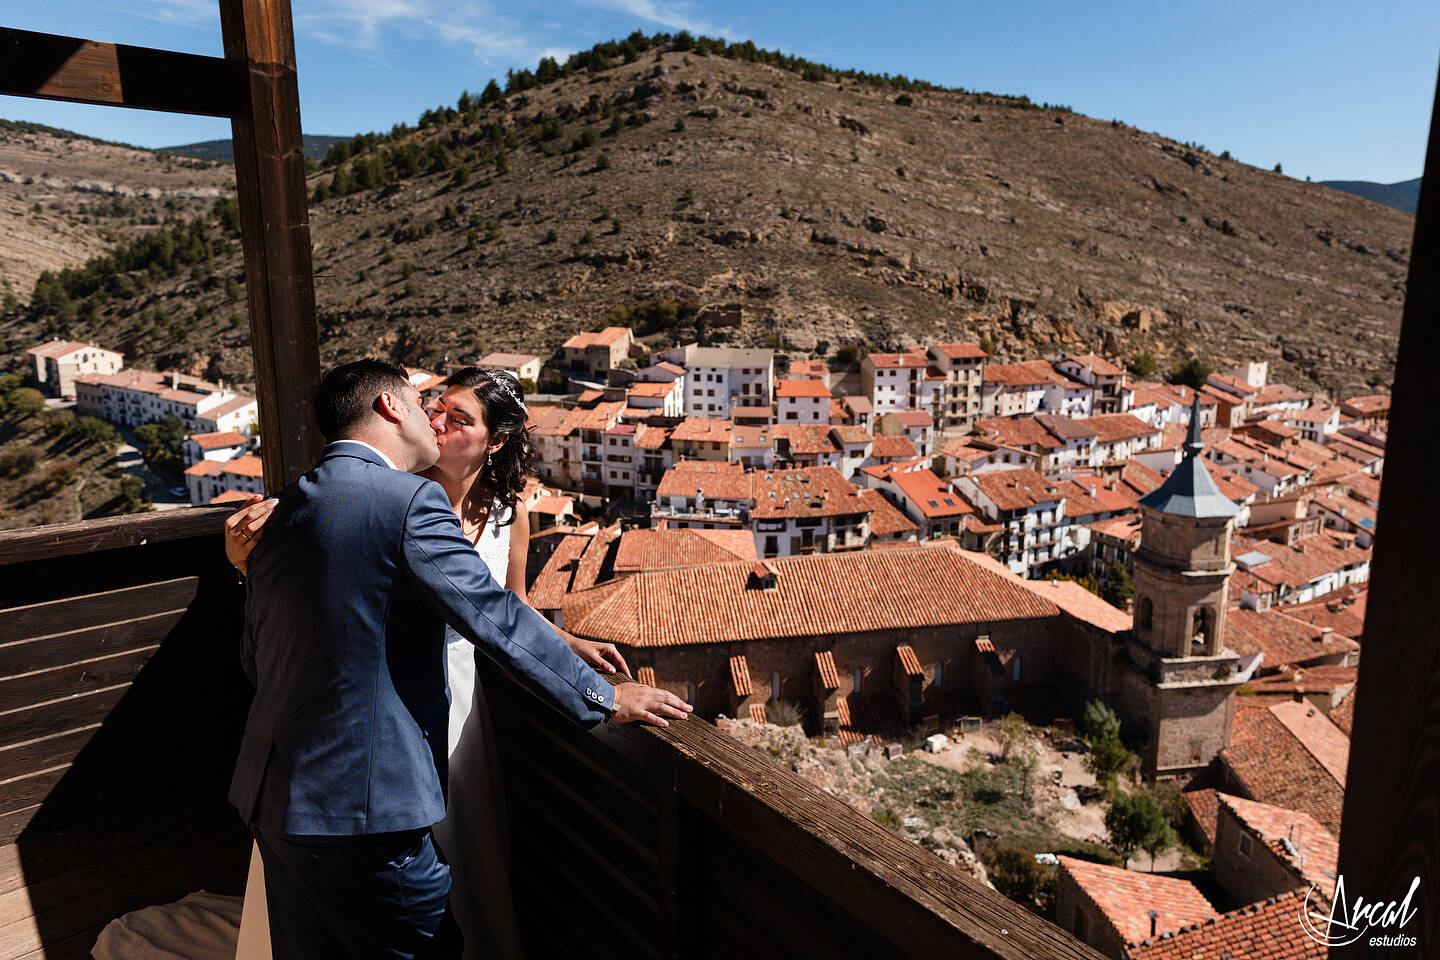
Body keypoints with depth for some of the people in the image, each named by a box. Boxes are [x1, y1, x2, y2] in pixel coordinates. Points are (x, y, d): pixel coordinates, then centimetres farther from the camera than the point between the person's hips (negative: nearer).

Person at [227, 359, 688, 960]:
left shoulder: (281, 513, 8)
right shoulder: (409, 499, -16)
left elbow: (256, 659, 15)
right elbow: (495, 617, -19)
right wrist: (604, 699, -11)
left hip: (270, 796, 8)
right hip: (362, 804, -8)